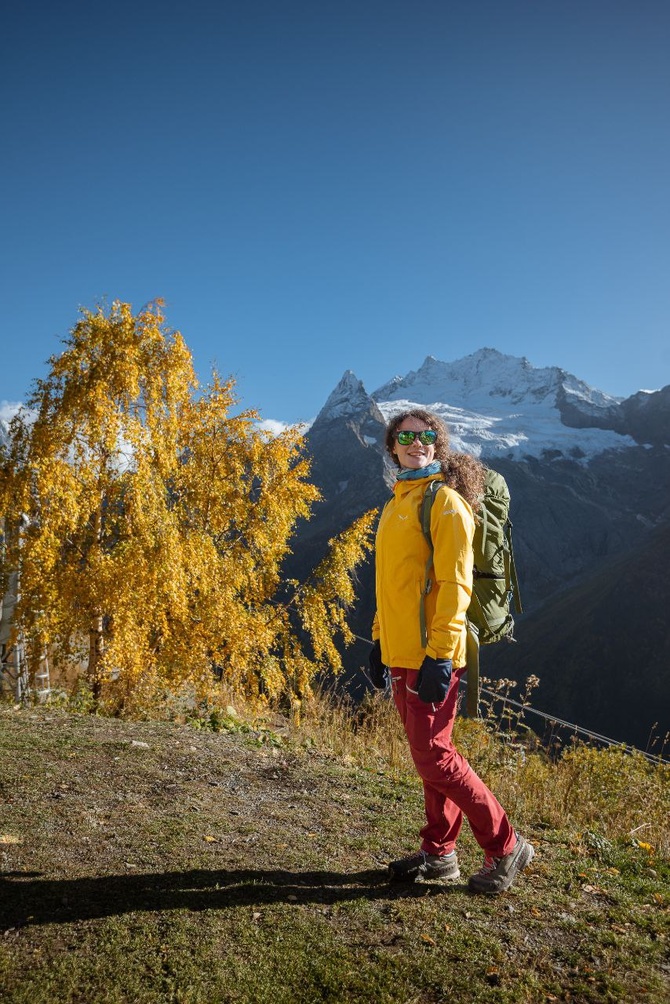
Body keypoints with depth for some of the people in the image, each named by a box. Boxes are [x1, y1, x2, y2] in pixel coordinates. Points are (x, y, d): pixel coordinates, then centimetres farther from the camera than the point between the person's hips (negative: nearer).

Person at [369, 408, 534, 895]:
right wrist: (380, 639, 19)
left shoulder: (445, 501, -12)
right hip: (402, 654, 8)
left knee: (434, 756, -4)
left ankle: (506, 846, 14)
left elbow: (455, 584, -18)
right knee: (429, 753, 16)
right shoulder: (397, 502, 15)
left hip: (432, 655, -8)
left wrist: (439, 656, -22)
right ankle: (439, 854, 29)